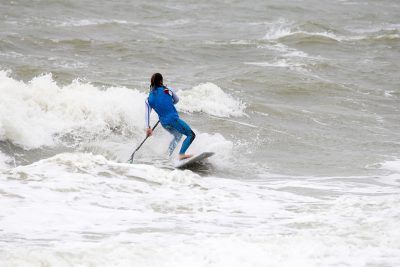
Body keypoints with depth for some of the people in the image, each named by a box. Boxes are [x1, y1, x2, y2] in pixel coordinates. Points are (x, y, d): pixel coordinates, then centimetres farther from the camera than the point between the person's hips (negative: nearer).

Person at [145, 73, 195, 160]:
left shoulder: (148, 99, 4)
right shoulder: (168, 90, -3)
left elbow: (147, 113, 0)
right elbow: (176, 100, 12)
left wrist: (148, 127, 2)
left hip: (163, 123, 6)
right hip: (173, 119, -6)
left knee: (177, 135, 31)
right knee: (191, 135, -1)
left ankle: (168, 156, 28)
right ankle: (181, 154, -19)